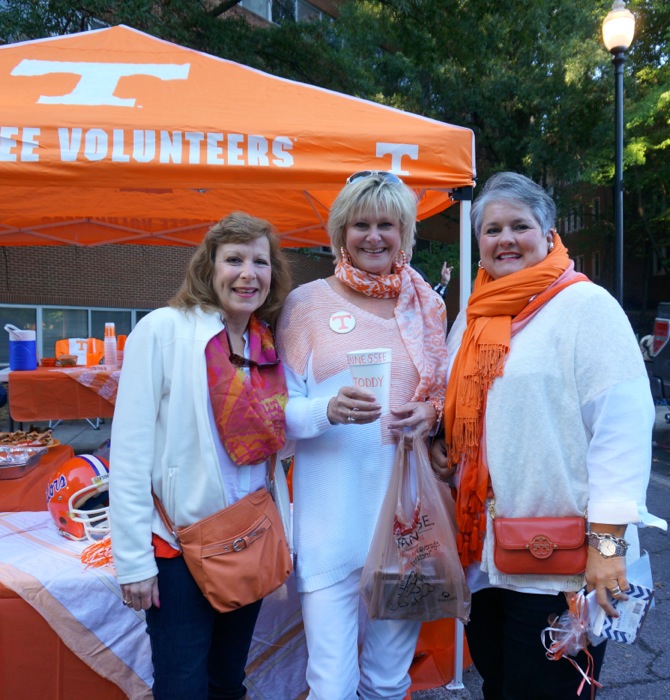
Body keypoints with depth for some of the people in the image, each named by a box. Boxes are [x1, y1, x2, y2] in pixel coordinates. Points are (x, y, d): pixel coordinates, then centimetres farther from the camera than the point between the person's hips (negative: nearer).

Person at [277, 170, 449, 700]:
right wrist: (329, 411, -20)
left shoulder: (427, 306, 9)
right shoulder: (307, 303, 0)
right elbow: (280, 411, 0)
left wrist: (430, 413, -5)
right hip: (332, 512, -2)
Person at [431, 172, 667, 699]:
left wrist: (607, 541, -20)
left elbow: (623, 426, -17)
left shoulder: (585, 304, -10)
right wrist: (441, 446, 2)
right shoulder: (472, 319, 10)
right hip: (485, 557, 6)